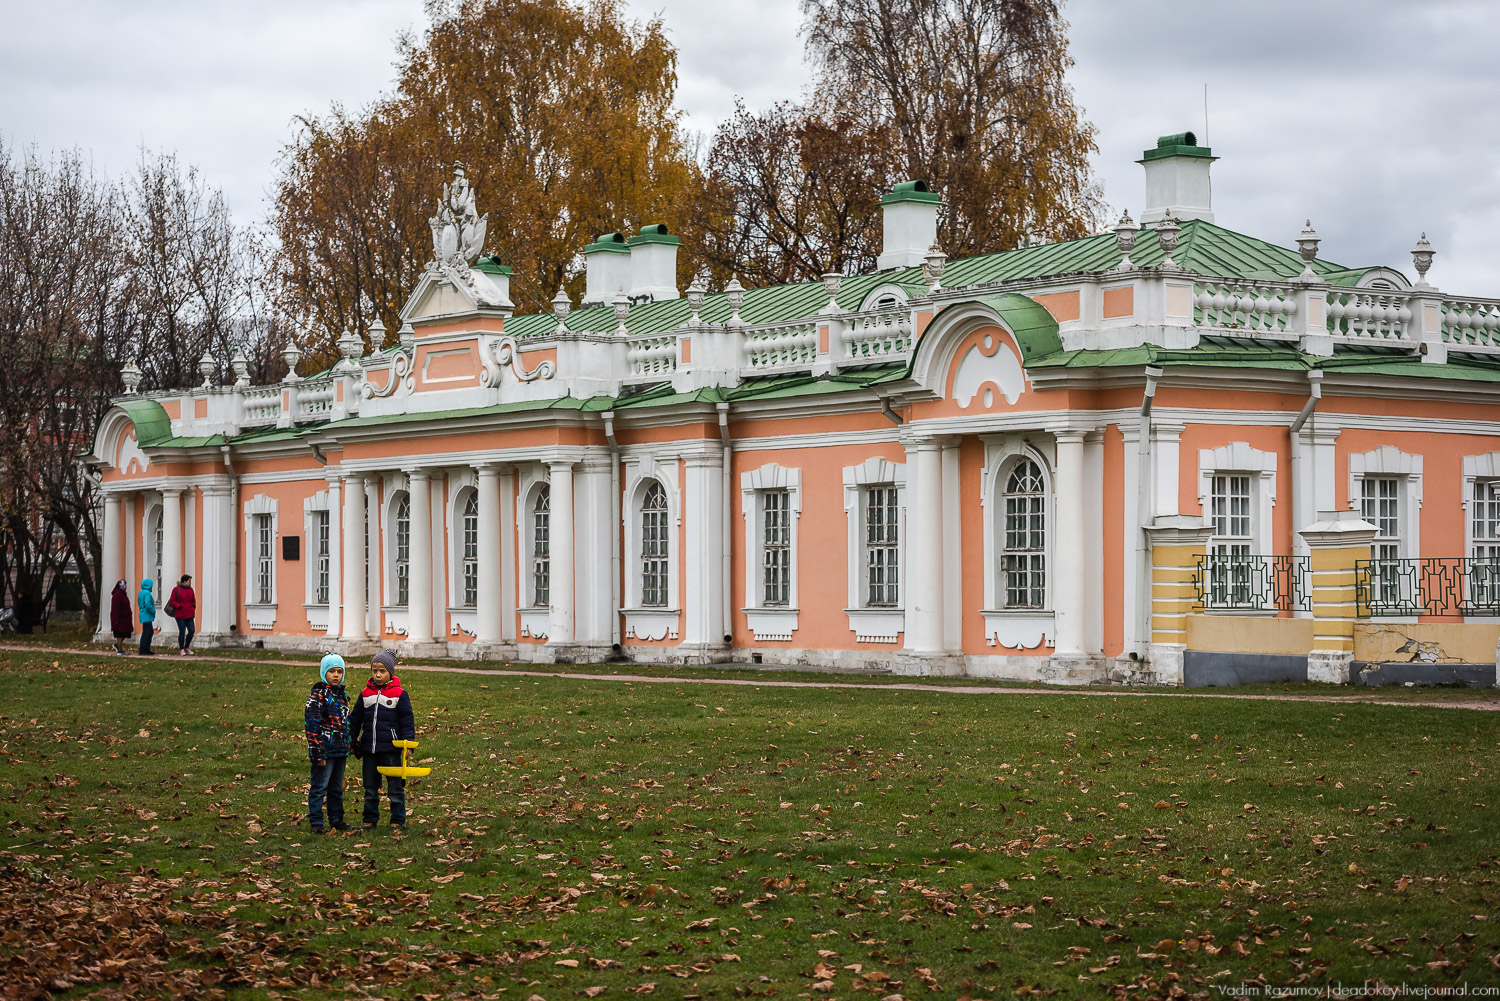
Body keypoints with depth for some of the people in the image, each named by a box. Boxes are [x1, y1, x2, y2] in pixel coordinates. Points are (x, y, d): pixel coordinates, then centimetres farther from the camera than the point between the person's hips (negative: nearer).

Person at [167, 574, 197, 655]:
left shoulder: (190, 589, 12)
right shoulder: (177, 589, -5)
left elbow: (193, 600, 25)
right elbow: (172, 601, -4)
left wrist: (193, 607, 8)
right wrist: (179, 606, -17)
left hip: (189, 615, 5)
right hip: (180, 615, -5)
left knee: (192, 630, -3)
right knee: (182, 632, -3)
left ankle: (187, 647, 15)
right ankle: (181, 650, 10)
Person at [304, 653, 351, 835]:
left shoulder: (342, 694, 14)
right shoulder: (318, 694, -10)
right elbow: (312, 723, -15)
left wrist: (348, 746, 22)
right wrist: (317, 751, -19)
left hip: (340, 751, 8)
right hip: (325, 750, -8)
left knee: (337, 788, 15)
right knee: (319, 787, -4)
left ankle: (336, 820, 25)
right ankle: (316, 823, 1)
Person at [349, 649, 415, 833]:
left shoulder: (399, 694, -2)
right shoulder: (365, 694, 9)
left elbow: (407, 721, -1)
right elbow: (356, 719, 16)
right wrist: (352, 742, 13)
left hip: (391, 749, -4)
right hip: (369, 748, 4)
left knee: (395, 787, 1)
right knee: (370, 787, 11)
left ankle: (398, 821, 9)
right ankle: (370, 820, 22)